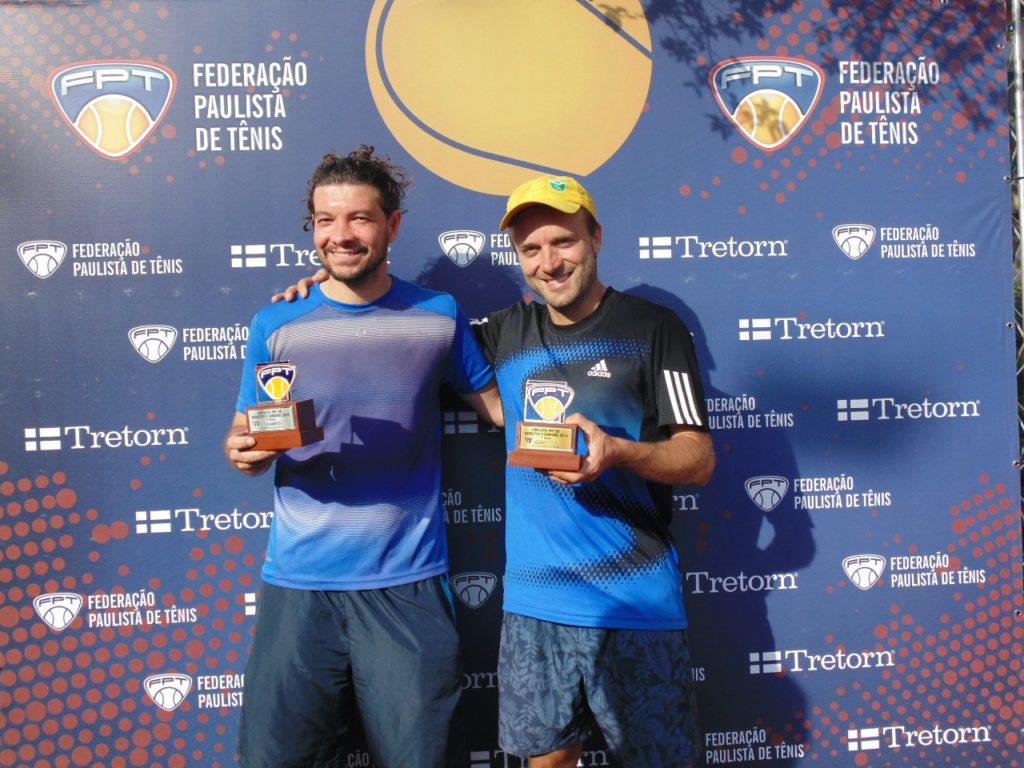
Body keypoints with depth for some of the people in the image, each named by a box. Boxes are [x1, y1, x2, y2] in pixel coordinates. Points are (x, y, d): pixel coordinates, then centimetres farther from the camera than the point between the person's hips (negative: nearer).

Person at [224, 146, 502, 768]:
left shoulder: (438, 316, 1)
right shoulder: (275, 325, 2)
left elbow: (497, 403, 9)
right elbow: (246, 441, 8)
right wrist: (243, 452, -14)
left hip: (407, 583, 0)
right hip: (298, 583, 1)